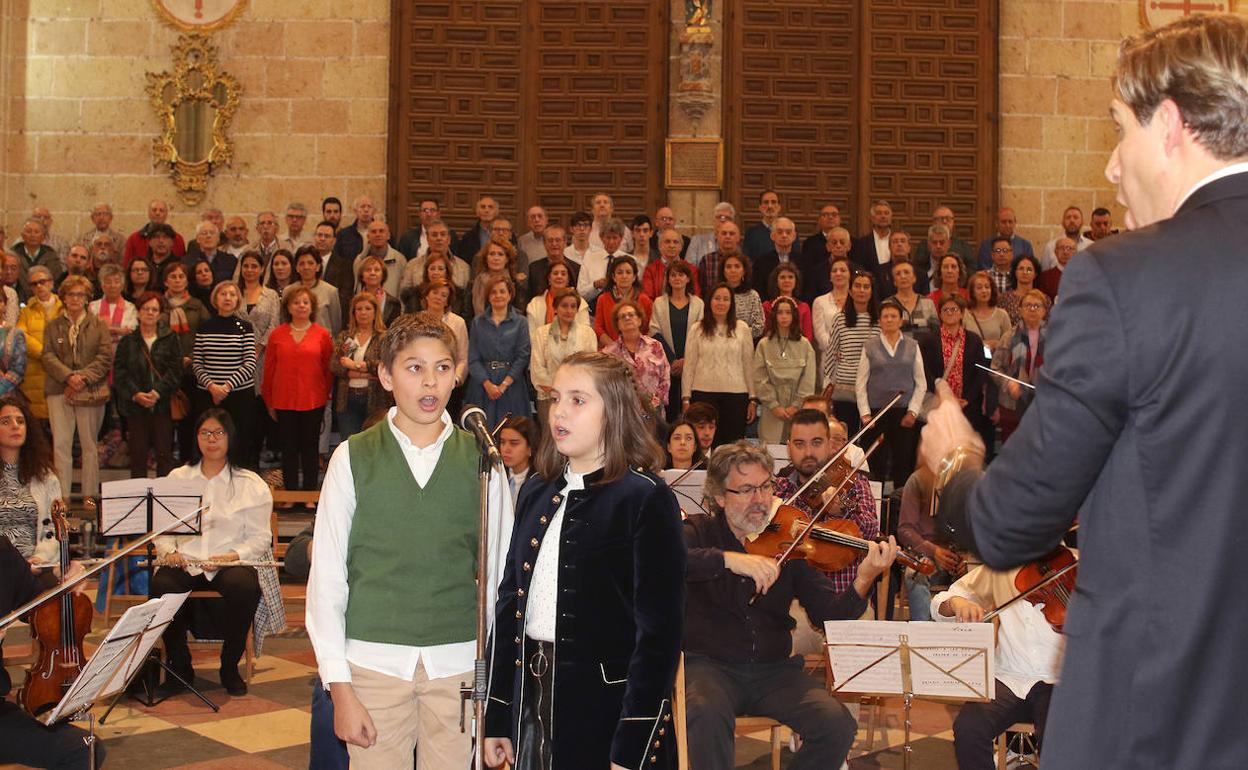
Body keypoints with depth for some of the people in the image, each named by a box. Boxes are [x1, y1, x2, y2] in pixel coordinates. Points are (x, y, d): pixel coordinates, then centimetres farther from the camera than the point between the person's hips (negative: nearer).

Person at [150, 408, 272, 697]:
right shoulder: (178, 478, 18)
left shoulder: (250, 484, 9)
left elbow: (260, 538, 3)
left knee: (245, 587, -36)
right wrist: (169, 551, -7)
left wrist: (232, 555, -14)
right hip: (184, 562, 2)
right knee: (161, 586, -33)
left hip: (231, 563, -1)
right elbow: (160, 528, 14)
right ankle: (179, 666, -9)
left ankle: (230, 666, -12)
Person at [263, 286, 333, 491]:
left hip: (313, 401, -1)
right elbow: (269, 369, 7)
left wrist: (325, 395, 3)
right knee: (288, 449, 7)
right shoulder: (277, 335, 2)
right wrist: (269, 402, 8)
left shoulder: (322, 334, -1)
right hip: (284, 402, 1)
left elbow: (328, 368, 4)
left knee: (310, 448, 7)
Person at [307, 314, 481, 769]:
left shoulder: (481, 461, 3)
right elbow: (326, 577, 1)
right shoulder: (353, 458, 1)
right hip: (375, 661, -1)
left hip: (459, 663, 1)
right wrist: (340, 688, -3)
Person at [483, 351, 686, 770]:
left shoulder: (646, 500, -11)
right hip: (533, 700, 6)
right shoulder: (536, 493, 9)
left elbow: (660, 629, -14)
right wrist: (497, 718, 9)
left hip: (608, 709, -5)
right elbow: (510, 602, 11)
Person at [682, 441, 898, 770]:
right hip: (708, 665, -3)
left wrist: (864, 580, -20)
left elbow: (829, 615, -1)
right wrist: (727, 558, -35)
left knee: (838, 725, -19)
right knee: (705, 714, -35)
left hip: (774, 669, 3)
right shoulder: (698, 533, 1)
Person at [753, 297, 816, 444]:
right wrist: (774, 405, -8)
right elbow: (760, 379, 0)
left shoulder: (804, 345, 6)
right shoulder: (764, 344, 4)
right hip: (772, 412, 0)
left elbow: (808, 380, 2)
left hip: (798, 411, 0)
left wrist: (797, 405, -6)